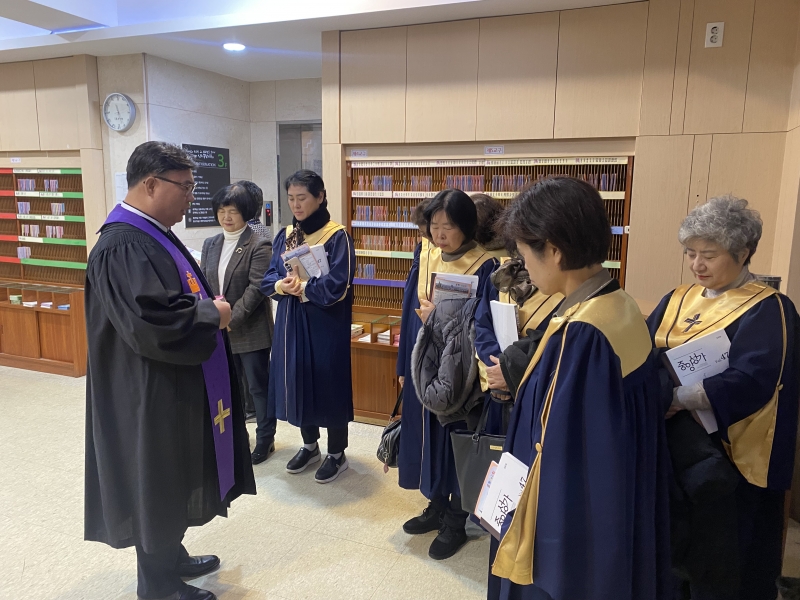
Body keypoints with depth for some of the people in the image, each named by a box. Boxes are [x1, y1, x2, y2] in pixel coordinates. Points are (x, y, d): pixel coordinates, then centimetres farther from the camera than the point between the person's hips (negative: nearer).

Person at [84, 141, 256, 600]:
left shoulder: (153, 234, 9)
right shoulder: (123, 246, -23)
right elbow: (152, 324, -32)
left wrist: (211, 309, -1)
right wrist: (214, 315, -18)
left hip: (174, 388, 10)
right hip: (153, 397, -10)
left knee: (173, 481, 22)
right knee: (158, 487, 8)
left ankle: (172, 557, 41)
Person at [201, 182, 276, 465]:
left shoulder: (258, 246, -10)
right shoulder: (210, 244, 10)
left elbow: (256, 289, -17)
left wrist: (231, 319, -20)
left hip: (250, 331, -6)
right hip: (219, 331, 6)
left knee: (259, 386, 6)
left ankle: (265, 439, 22)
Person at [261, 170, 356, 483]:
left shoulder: (337, 237, -10)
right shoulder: (285, 236, 8)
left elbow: (338, 285, -18)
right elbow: (268, 278, 5)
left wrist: (301, 288, -16)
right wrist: (281, 285, -16)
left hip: (325, 325, -6)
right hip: (290, 322, 6)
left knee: (328, 384, 3)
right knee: (297, 381, 13)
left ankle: (337, 454, 22)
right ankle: (309, 446, 33)